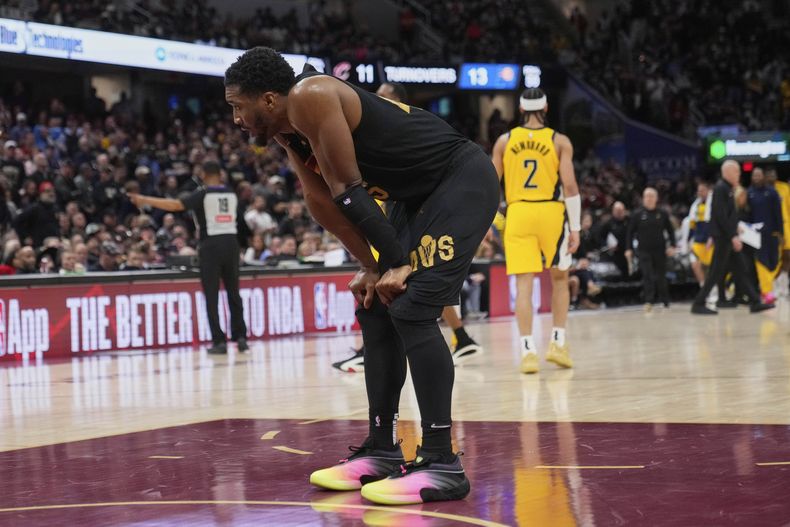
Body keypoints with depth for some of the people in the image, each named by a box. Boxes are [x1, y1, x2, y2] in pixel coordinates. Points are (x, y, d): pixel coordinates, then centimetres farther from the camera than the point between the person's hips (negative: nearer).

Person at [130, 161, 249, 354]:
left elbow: (176, 205, -15)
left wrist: (145, 200, -12)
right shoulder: (231, 194, 10)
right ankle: (240, 337, 8)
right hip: (230, 243, 4)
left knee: (212, 296, 0)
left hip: (211, 245, -4)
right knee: (233, 293, 12)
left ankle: (219, 341, -4)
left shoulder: (202, 194, -5)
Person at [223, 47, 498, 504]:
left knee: (412, 310, -17)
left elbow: (350, 191, -22)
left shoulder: (310, 97, -23)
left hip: (464, 179, -10)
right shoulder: (289, 129, 6)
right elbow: (325, 204, 11)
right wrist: (372, 268, 6)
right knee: (377, 307, 10)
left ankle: (443, 465, -15)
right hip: (422, 194, 10)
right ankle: (382, 450, 16)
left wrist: (397, 263, -19)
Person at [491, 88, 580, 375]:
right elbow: (570, 185, -7)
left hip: (518, 213, 1)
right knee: (559, 279, 16)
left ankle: (528, 351, -8)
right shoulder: (559, 141, 0)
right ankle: (558, 343, 11)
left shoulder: (505, 141, 5)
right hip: (551, 212, -1)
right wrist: (575, 227, -3)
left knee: (523, 283, -1)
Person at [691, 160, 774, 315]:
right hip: (723, 237, -10)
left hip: (727, 237, 10)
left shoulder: (727, 189, 16)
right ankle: (698, 304, -2)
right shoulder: (720, 188, -14)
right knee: (716, 272, -6)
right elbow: (721, 216, -21)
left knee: (739, 270, 9)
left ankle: (755, 302, 10)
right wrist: (733, 236, -22)